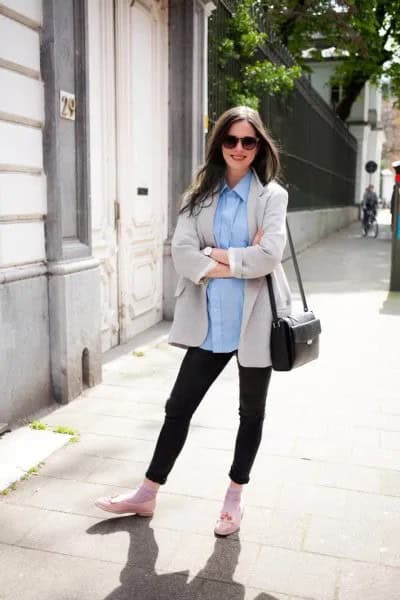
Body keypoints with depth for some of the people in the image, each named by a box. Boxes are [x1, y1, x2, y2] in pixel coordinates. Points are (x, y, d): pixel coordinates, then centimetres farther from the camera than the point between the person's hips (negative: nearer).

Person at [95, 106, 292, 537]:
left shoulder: (271, 195, -2)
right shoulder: (200, 194, 6)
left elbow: (269, 255, -16)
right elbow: (181, 252, -7)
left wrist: (216, 254, -11)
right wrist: (238, 263, -17)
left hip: (255, 323, -2)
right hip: (209, 324, 2)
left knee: (251, 412, 13)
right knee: (179, 406, 8)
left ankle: (234, 497, 33)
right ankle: (147, 494, 25)